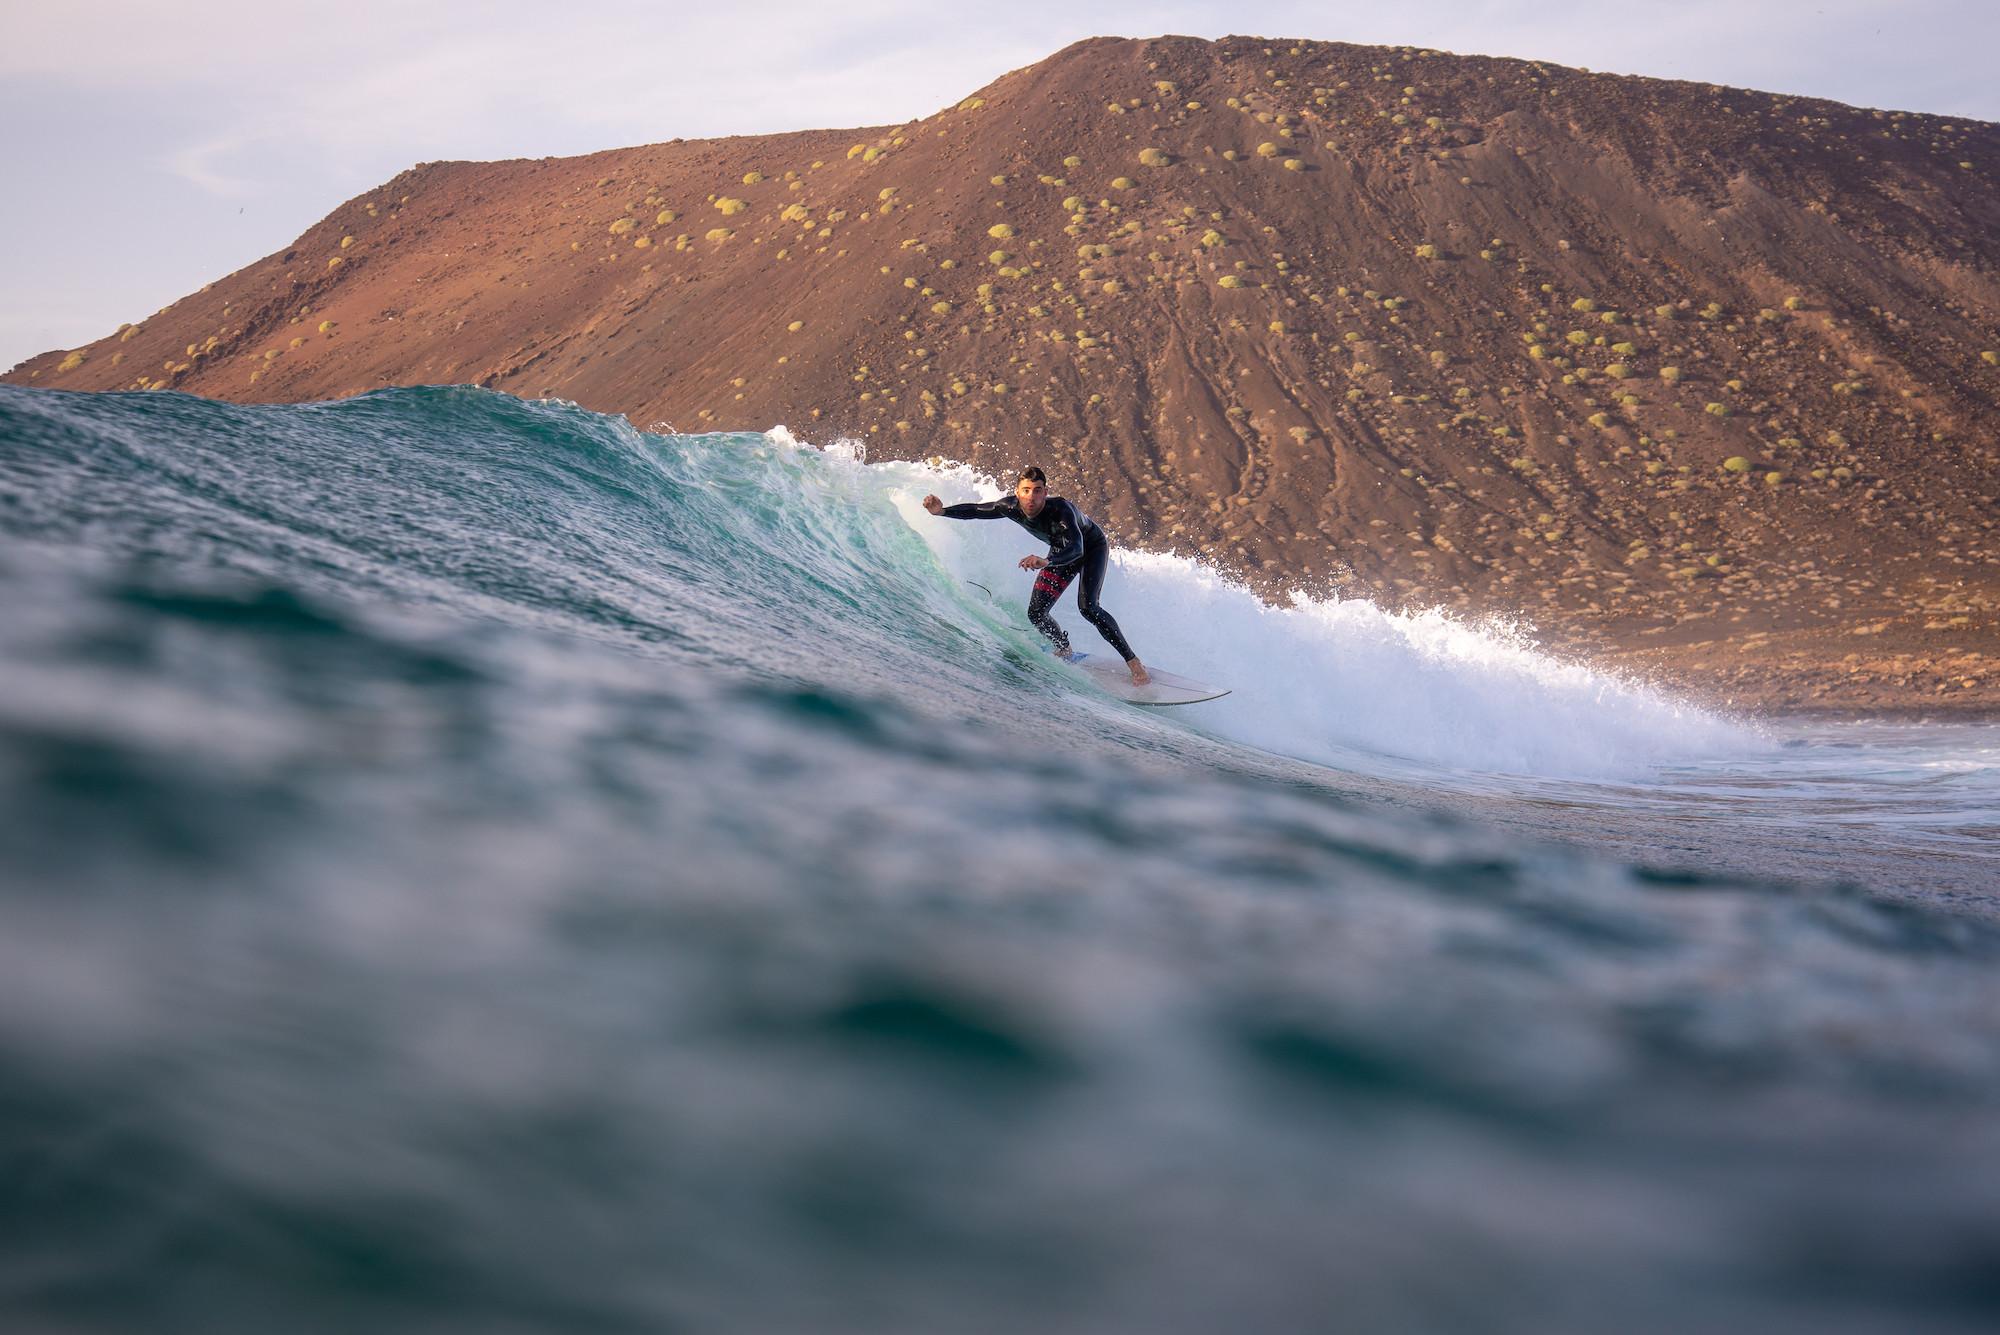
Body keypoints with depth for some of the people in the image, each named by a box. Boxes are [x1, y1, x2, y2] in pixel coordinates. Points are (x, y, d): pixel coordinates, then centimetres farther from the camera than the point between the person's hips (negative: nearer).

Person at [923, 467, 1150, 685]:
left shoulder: (1061, 509, -41)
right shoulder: (1011, 506, -25)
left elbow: (1076, 549, -54)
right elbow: (975, 510, -9)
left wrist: (1045, 562, -71)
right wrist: (941, 511, -24)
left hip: (1093, 546, -6)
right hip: (1063, 550, 6)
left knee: (1087, 607, -26)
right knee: (1036, 613, -3)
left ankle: (1134, 662, -20)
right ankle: (1065, 651, 26)